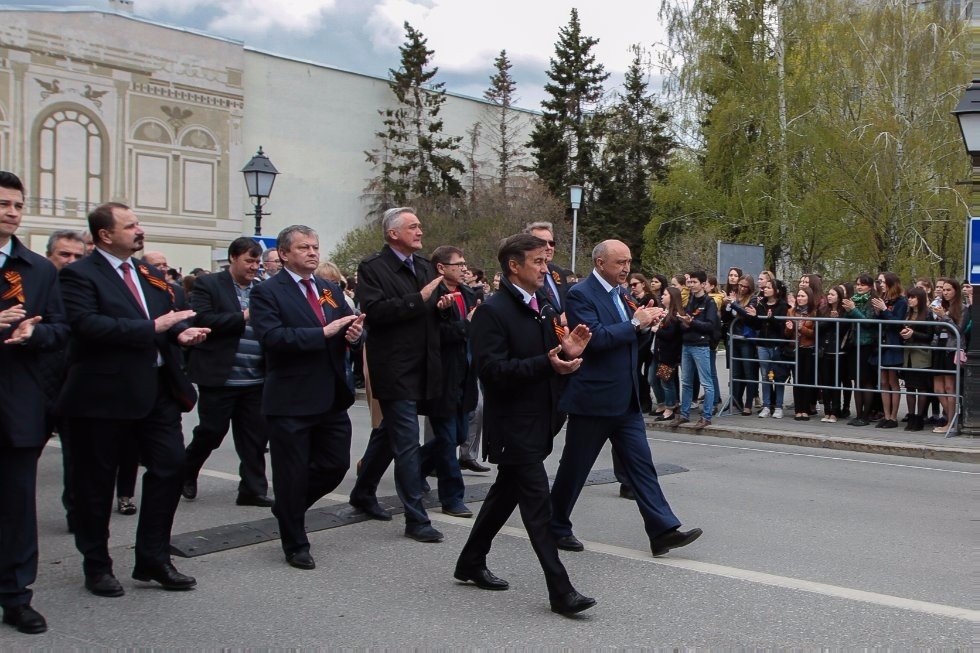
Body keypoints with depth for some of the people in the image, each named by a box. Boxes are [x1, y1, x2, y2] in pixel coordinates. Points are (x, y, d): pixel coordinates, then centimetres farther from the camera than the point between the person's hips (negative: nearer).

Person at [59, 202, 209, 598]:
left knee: (171, 467, 4)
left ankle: (153, 559, 18)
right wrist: (153, 327, -24)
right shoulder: (79, 275, -7)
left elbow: (167, 318, 19)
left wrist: (183, 332, -5)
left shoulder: (149, 274, 15)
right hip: (103, 394, -6)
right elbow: (87, 324, -22)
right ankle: (97, 566, 23)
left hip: (157, 389, 6)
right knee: (96, 481, 6)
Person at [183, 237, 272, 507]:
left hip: (256, 380, 5)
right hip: (219, 377, -5)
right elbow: (201, 320, -15)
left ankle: (253, 489, 14)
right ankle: (186, 473, 30)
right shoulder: (208, 284, -2)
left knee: (256, 436, 5)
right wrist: (243, 317, -17)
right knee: (211, 431, 5)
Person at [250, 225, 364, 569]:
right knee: (292, 474, 5)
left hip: (332, 398, 6)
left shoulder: (331, 290, 14)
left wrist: (354, 334, -8)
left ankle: (288, 508, 38)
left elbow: (349, 330, 17)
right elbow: (271, 336, -21)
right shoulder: (267, 292, -7)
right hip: (290, 401, -6)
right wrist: (324, 332, -25)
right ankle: (295, 545, 23)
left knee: (336, 465, 11)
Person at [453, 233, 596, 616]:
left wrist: (568, 353, -5)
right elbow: (491, 369, -22)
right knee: (537, 505, -7)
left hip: (539, 422, 9)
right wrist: (548, 364, -29)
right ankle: (560, 591, -1)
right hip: (513, 423, -9)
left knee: (506, 494, 19)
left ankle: (471, 563, 35)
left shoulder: (543, 306, 12)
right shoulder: (493, 311, -15)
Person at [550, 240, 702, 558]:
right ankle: (556, 528, 22)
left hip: (626, 399, 8)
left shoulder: (619, 293, 13)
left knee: (641, 465, 3)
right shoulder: (580, 294, -13)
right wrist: (635, 323, -18)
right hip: (592, 398, -7)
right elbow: (594, 337, -25)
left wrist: (647, 323, 2)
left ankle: (663, 531, 3)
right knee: (574, 468, 6)